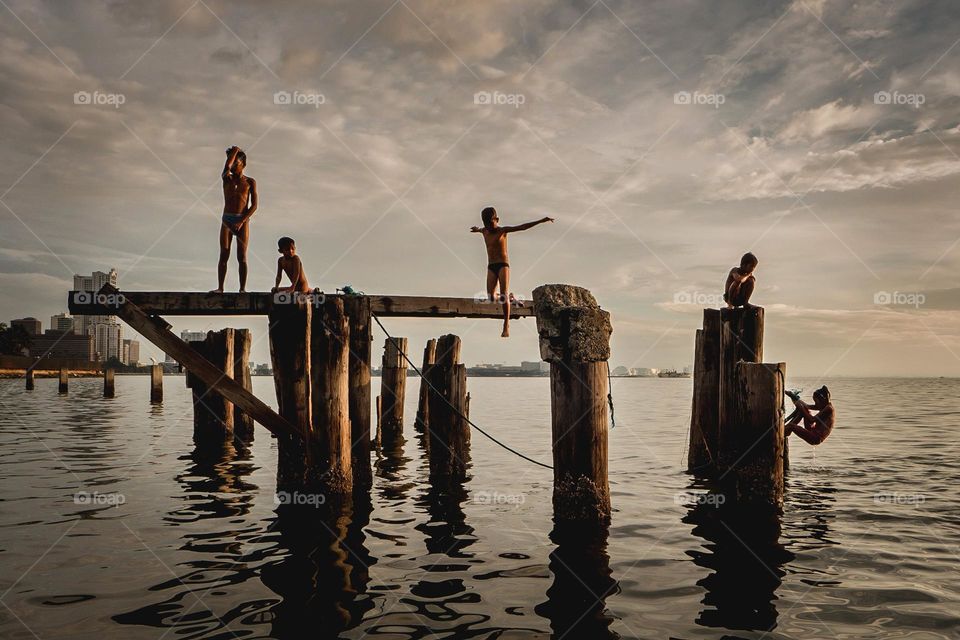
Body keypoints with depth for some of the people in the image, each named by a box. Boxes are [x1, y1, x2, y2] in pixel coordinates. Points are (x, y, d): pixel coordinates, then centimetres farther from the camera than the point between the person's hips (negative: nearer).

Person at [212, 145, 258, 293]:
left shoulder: (250, 182, 6)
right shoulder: (226, 178, 10)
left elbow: (254, 205, -2)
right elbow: (227, 167, -14)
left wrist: (241, 221, -12)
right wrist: (234, 151, 2)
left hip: (243, 221, -1)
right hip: (226, 219, 2)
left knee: (242, 257, -4)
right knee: (223, 255, -3)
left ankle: (242, 289, -4)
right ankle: (220, 287, -3)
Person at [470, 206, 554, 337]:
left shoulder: (503, 230, -1)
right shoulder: (484, 231, 14)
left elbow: (522, 227, -10)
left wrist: (541, 221, -19)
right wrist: (476, 229, 66)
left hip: (503, 265, -5)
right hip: (491, 267, 5)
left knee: (503, 296, -16)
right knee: (491, 297, -6)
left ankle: (506, 325, -16)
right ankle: (508, 297, 25)